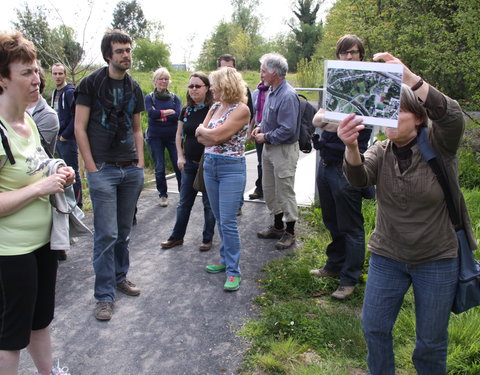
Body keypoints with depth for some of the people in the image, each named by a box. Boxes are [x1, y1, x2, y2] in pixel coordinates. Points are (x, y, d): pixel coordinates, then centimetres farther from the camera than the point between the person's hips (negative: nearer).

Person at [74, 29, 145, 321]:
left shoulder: (134, 88, 11)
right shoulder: (91, 83, -4)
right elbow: (80, 128, -6)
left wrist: (140, 164, 8)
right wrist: (92, 168, -10)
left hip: (131, 169, 5)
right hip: (103, 169, -5)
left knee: (124, 231, 13)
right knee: (106, 234, -4)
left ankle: (120, 276, 31)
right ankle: (105, 295, 8)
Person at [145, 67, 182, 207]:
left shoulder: (174, 97, 6)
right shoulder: (149, 97, 3)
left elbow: (178, 115, -10)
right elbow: (151, 113, -16)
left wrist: (159, 115, -12)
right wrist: (169, 112, -12)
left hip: (173, 136, 1)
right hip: (156, 137, 0)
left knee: (178, 165, -3)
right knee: (159, 168, 4)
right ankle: (163, 195, 18)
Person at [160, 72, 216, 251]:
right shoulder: (186, 111, 6)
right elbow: (179, 135, 15)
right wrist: (180, 156, 5)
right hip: (190, 163, 5)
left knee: (209, 203, 7)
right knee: (184, 202, 13)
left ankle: (207, 238, 21)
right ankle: (177, 236, 26)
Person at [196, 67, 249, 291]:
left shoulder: (241, 109, -12)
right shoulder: (215, 107, 11)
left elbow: (217, 135, -20)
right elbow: (200, 137, 5)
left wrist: (203, 130, -2)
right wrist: (214, 135, -11)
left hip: (232, 169, -7)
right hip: (210, 165, 8)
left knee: (228, 221, -8)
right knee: (220, 219, 15)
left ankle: (233, 271, 3)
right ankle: (226, 259, 29)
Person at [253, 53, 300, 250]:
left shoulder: (288, 96, -22)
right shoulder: (272, 91, 8)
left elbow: (288, 129, -26)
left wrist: (266, 137, -16)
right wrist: (260, 127, 5)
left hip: (284, 150, -10)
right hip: (269, 147, 10)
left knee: (285, 191, 1)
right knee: (269, 189, 18)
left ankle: (290, 232, 16)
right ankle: (277, 226, 33)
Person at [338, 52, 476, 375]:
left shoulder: (438, 147, -11)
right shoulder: (381, 152, -3)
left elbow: (452, 116, -33)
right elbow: (359, 178, -23)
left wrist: (408, 76, -45)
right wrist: (351, 148, -45)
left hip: (438, 260, -3)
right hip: (387, 257, 3)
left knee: (432, 342, 10)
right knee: (374, 328, 11)